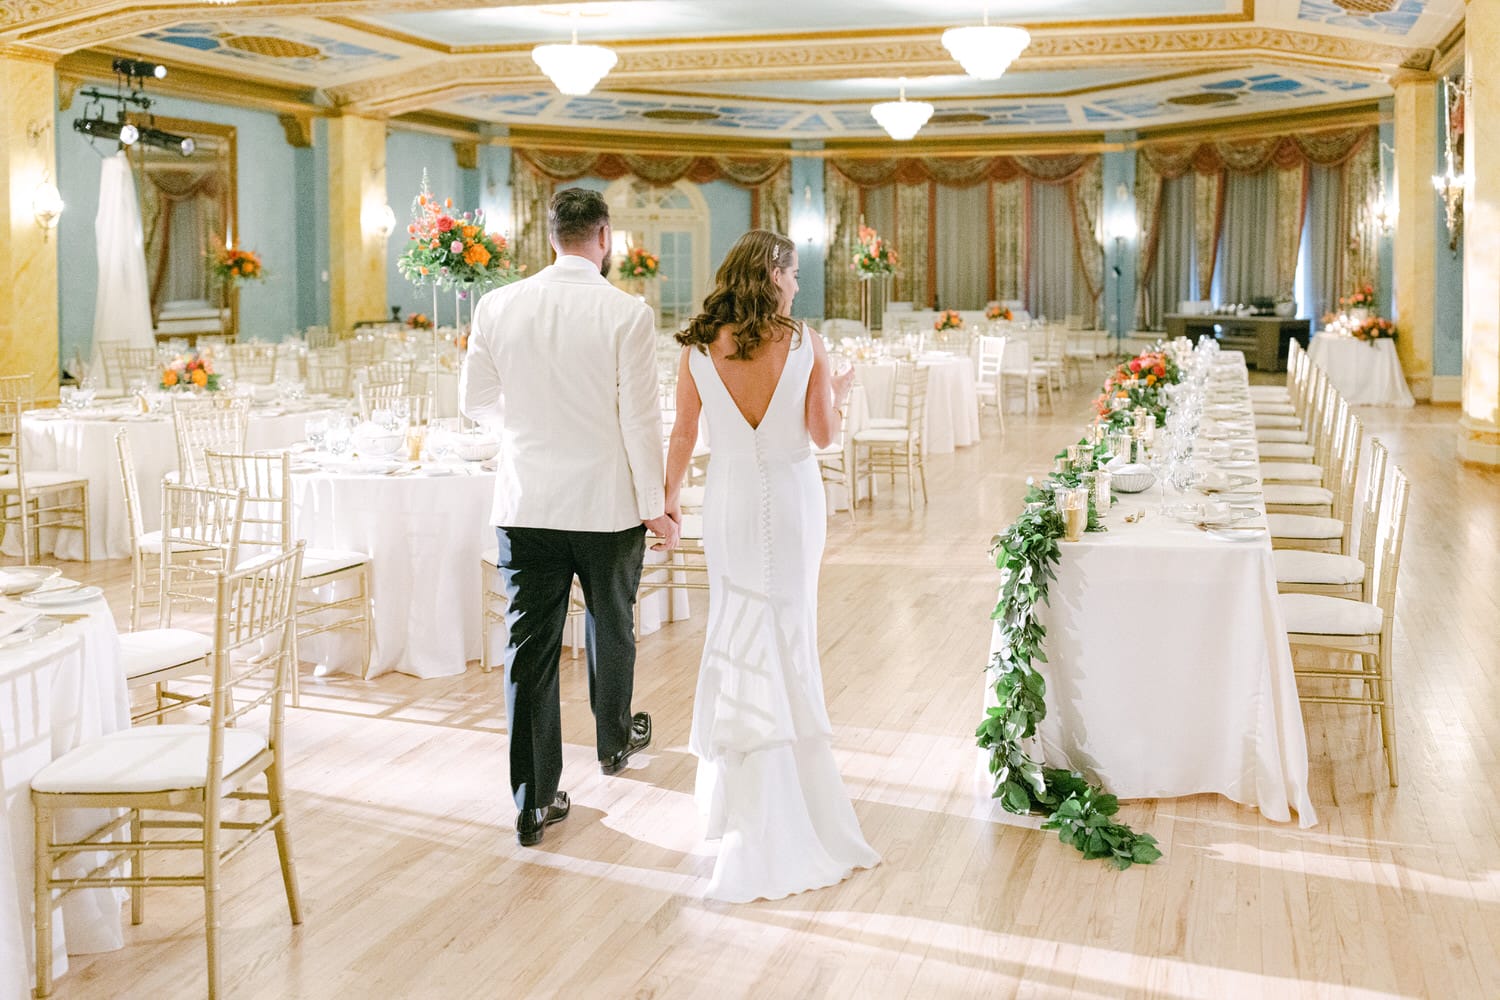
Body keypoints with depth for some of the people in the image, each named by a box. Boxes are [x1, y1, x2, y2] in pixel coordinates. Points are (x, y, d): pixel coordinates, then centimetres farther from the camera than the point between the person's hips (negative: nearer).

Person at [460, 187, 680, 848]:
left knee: (530, 645, 4)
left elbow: (475, 400, 7)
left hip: (525, 502, 2)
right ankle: (614, 741, 44)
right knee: (611, 628, 21)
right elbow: (640, 420, -11)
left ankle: (534, 803, 5)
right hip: (606, 502, -1)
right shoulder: (628, 315, -12)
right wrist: (657, 507, -1)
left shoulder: (498, 307, -3)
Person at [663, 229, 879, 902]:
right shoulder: (804, 343, -9)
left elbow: (683, 434, 1)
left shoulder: (698, 349, -6)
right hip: (794, 498, 0)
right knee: (790, 640, 13)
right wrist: (840, 392, 16)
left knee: (745, 645, 6)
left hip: (730, 500, 0)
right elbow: (824, 433, -5)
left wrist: (670, 496, 15)